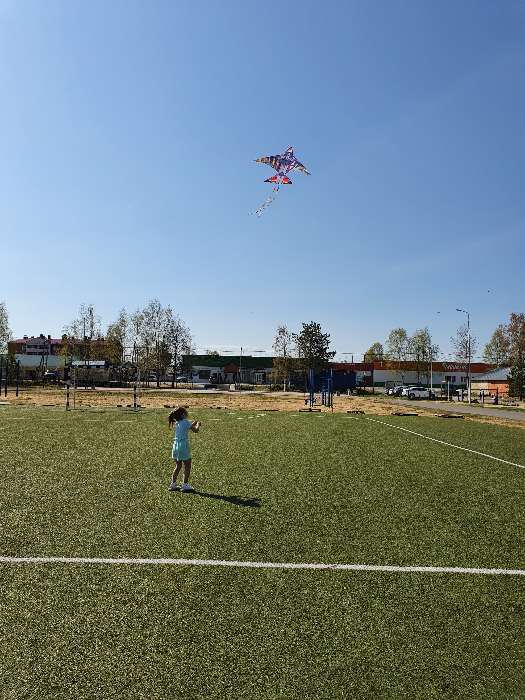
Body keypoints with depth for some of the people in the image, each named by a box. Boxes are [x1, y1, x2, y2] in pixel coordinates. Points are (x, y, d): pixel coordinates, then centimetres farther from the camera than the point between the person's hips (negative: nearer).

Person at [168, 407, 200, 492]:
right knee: (187, 467, 4)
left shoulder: (177, 423, 10)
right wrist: (198, 424, 10)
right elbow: (195, 430, -8)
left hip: (176, 446, 7)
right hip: (183, 446, -7)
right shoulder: (186, 422, -11)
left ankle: (173, 484, 19)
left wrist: (194, 422, 24)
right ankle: (185, 485, 5)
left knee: (178, 466, 17)